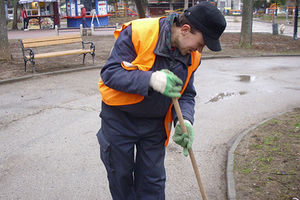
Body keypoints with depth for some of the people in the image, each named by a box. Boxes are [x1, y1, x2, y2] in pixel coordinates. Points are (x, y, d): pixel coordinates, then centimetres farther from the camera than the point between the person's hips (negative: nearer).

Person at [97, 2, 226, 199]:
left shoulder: (192, 56, -5)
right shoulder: (137, 32, -23)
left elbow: (186, 94, 3)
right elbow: (110, 73, -25)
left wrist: (185, 121, -17)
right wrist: (151, 79, -37)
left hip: (155, 124, 4)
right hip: (119, 118, -3)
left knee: (153, 181, 11)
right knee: (120, 176, 13)